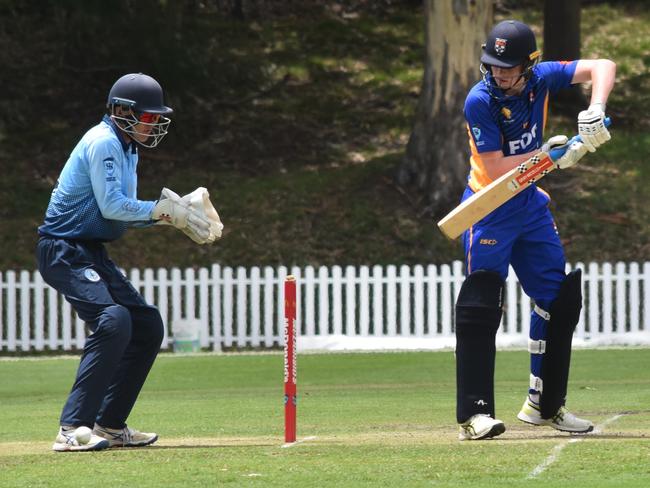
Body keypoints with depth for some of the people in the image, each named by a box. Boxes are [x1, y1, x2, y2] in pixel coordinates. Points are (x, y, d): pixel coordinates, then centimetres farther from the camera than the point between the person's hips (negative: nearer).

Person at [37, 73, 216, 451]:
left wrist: (171, 213, 4)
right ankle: (73, 429, -32)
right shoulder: (103, 142, -13)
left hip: (93, 255, 11)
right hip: (65, 251, -11)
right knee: (114, 320, -28)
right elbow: (111, 206, -21)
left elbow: (126, 212, 19)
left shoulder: (127, 148, 18)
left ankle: (110, 424, 15)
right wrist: (164, 210, -14)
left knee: (148, 325, 11)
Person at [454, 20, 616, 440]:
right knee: (480, 307, -16)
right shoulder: (480, 101, -21)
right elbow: (496, 169, -23)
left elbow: (601, 67, -9)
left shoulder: (540, 79, -6)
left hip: (531, 206, 7)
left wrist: (596, 111, -25)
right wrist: (545, 155, -27)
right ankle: (474, 414, -19)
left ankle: (545, 405, 19)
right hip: (489, 210, -7)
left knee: (561, 299, 8)